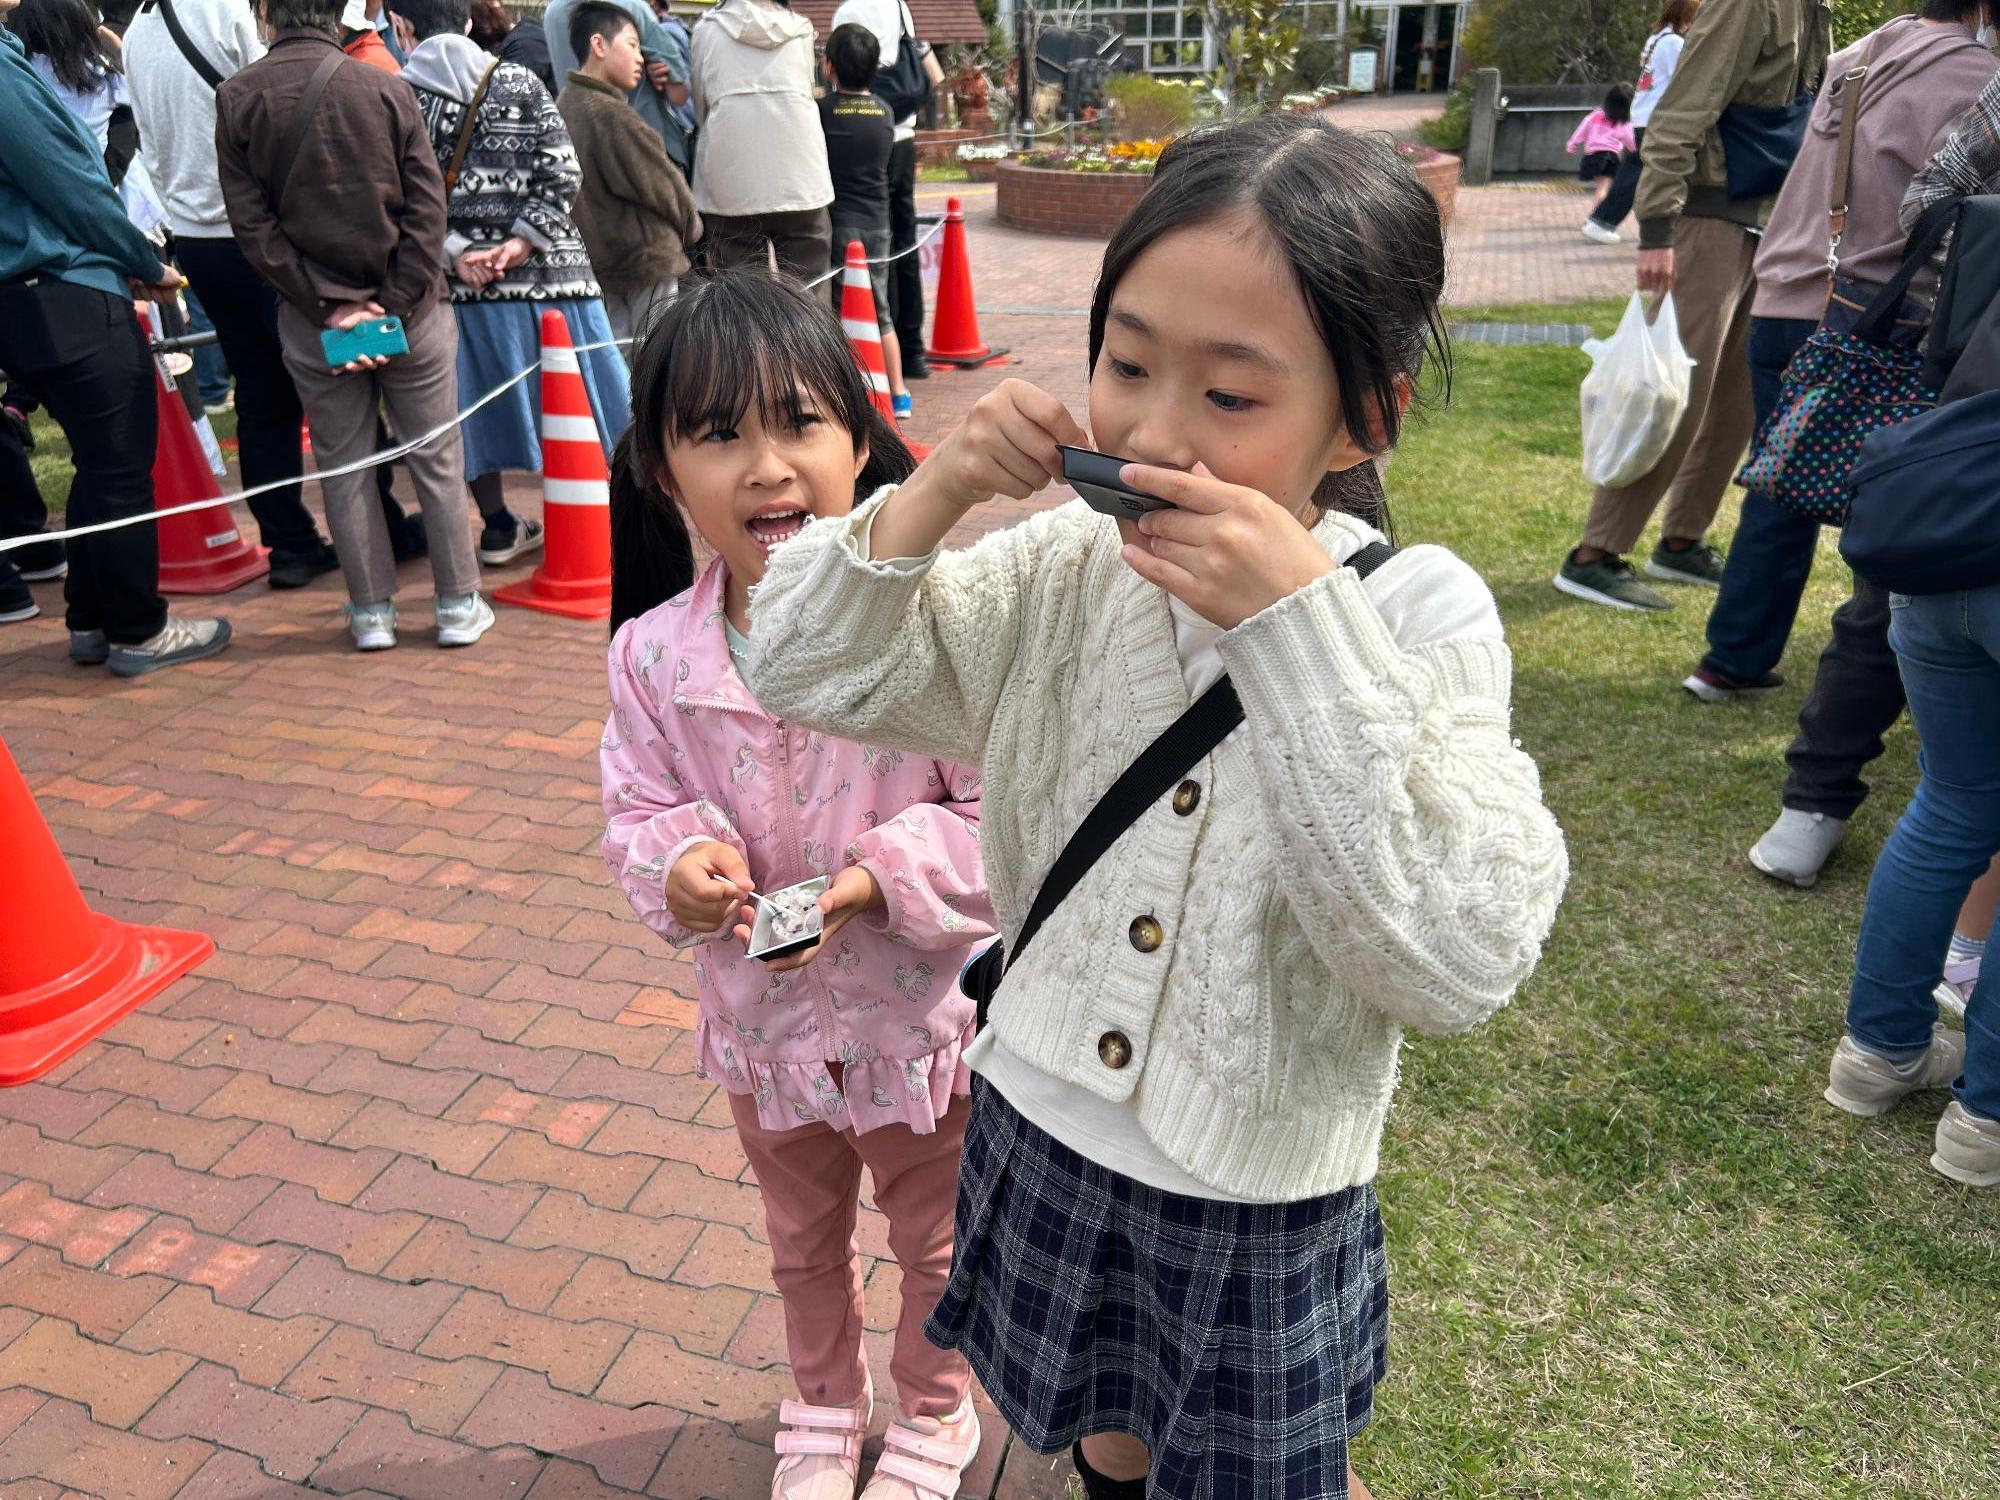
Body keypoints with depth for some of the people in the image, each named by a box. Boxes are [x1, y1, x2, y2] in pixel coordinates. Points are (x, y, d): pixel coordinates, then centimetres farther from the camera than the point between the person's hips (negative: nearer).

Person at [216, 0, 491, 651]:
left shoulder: (235, 97, -1)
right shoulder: (387, 87, -4)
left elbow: (252, 224, -6)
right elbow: (427, 208, -9)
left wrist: (328, 306, -7)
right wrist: (396, 306, -9)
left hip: (311, 320, 1)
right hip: (407, 306, -1)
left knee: (343, 468, 11)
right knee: (436, 458, 8)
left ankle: (372, 611, 16)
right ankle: (459, 605, 12)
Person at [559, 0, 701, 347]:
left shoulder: (565, 106, 9)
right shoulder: (611, 116, -18)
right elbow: (664, 186, -11)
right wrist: (691, 226, 9)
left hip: (597, 263, 9)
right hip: (647, 266, -9)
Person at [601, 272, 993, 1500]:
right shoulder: (654, 656, -13)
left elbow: (998, 812, -20)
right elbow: (640, 806, -1)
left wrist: (876, 878, -32)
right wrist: (678, 863, -23)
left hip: (920, 1011, -3)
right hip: (764, 1017, 4)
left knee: (936, 1245, 24)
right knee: (803, 1245, 30)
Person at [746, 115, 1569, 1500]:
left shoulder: (1417, 615, -21)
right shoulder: (1070, 569, -11)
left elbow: (1460, 964, -31)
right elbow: (814, 676, -4)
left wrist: (1299, 630, -37)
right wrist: (935, 494, -21)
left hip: (1261, 1210, -3)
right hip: (1044, 1126, 4)